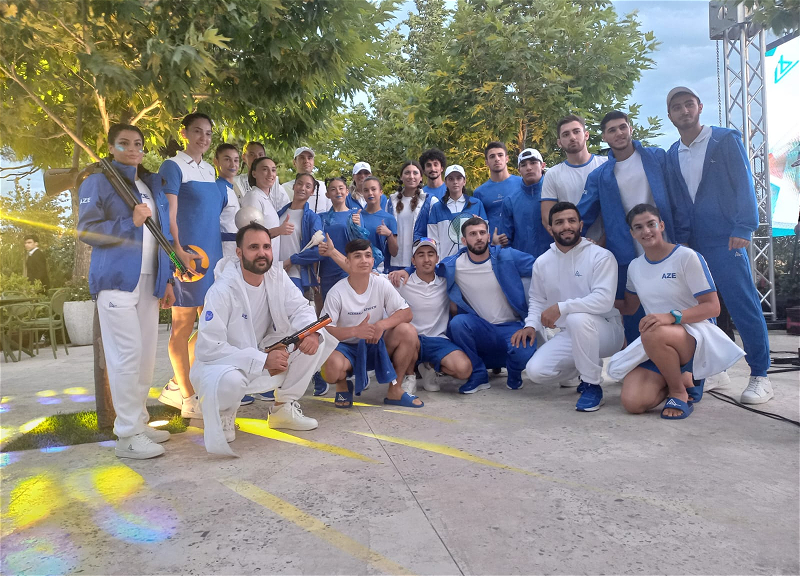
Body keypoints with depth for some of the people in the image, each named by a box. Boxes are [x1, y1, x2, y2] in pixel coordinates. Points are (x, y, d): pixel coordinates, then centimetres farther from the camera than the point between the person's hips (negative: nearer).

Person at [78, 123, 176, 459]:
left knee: (146, 354, 7)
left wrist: (167, 279, 14)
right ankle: (127, 435, -2)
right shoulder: (98, 182, 2)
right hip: (117, 279, -6)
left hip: (148, 280, 6)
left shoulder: (152, 184, 19)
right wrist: (130, 222, -16)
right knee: (126, 355, -8)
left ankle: (139, 422, 18)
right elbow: (86, 230, -6)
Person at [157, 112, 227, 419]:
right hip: (189, 256, -8)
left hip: (213, 253, 8)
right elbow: (168, 215, -11)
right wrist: (179, 252, -23)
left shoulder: (210, 170, 18)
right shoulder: (173, 166, -3)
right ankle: (189, 399, 8)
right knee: (183, 325, 0)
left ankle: (175, 387, 23)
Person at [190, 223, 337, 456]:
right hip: (223, 363, -6)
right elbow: (208, 348, -28)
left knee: (317, 339, -12)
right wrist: (263, 360, -32)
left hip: (264, 354, 6)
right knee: (230, 380, -41)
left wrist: (312, 332, -32)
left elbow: (300, 309, -7)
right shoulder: (222, 291, -24)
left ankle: (285, 408, 4)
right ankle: (221, 415, -2)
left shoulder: (278, 277, -6)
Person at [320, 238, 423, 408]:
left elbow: (406, 313, -8)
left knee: (407, 331, -24)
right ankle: (342, 385, 5)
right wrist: (356, 331, -34)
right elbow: (326, 329, -17)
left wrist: (382, 325, -27)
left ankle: (395, 390, -7)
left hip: (377, 345, 3)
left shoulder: (382, 284, -7)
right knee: (332, 367, -37)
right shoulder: (337, 292, -14)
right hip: (347, 347, -3)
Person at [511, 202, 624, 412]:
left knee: (577, 318, -39)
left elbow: (604, 300, -26)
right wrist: (531, 325, -6)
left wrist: (561, 307, -30)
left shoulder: (601, 256, -14)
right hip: (569, 334, 6)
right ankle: (587, 368, 17)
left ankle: (592, 385, -17)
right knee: (536, 371, -13)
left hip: (605, 329, -5)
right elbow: (537, 299, 13)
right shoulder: (542, 262, 2)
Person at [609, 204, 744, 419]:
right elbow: (628, 308, 26)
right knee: (633, 403, -20)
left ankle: (680, 391, -13)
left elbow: (712, 306, -12)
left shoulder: (687, 257, -8)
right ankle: (681, 379, 10)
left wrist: (671, 316, -28)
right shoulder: (635, 267, 11)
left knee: (654, 334, -42)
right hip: (654, 346, 5)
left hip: (694, 336, -5)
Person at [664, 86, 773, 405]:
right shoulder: (672, 154, 14)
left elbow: (744, 184, -5)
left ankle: (760, 375, 4)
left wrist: (743, 228, -15)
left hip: (725, 238, -5)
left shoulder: (726, 139, 1)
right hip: (691, 243, 5)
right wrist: (678, 238, 6)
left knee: (744, 305, -5)